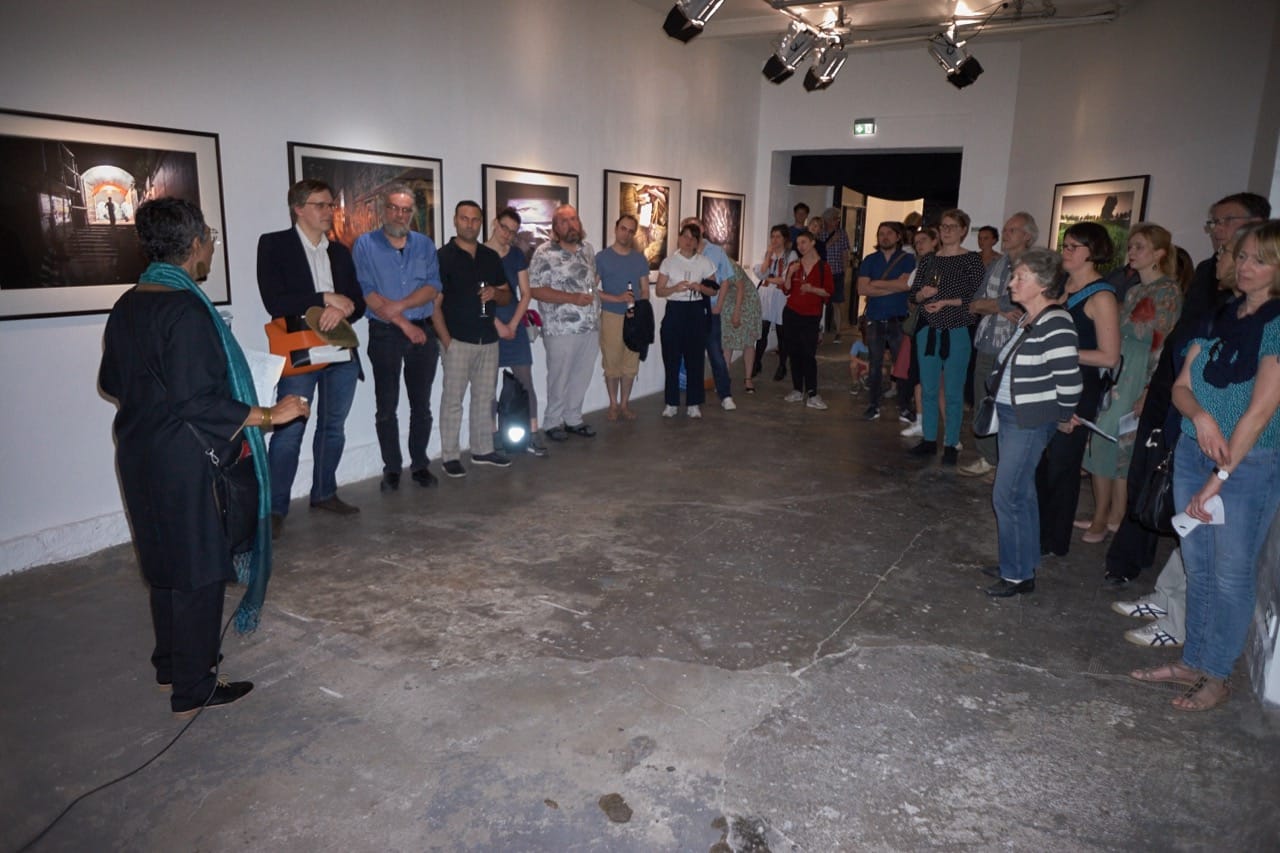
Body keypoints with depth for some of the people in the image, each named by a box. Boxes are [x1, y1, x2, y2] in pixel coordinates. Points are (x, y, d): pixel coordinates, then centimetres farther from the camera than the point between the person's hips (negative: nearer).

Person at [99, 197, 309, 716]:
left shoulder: (128, 306, 5)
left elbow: (112, 383, 15)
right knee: (198, 572, 3)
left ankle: (170, 667, 36)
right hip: (187, 464, -9)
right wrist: (268, 416, -20)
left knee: (166, 564, 21)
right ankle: (193, 690, 15)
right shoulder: (186, 310, -22)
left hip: (142, 456, 9)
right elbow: (197, 402, -25)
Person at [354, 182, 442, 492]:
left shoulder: (424, 244, 8)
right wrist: (404, 324, -11)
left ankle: (419, 464, 19)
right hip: (384, 335, -2)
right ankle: (391, 468, 14)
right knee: (386, 407, 3)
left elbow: (433, 288, -2)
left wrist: (400, 306, -16)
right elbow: (367, 293, -9)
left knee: (422, 405, 8)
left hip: (423, 333, 2)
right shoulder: (365, 244, 0)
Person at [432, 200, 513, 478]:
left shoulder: (491, 257, 12)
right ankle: (450, 456, 7)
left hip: (488, 339, 6)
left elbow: (507, 296, 18)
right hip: (457, 340, -5)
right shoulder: (444, 257, -4)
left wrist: (495, 294, -6)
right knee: (452, 398, -1)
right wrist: (446, 341, -15)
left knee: (485, 397, 11)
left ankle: (483, 450, 23)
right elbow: (434, 303, -8)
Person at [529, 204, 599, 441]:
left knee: (582, 376, 12)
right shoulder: (544, 253, -10)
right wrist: (573, 298, -19)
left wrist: (596, 314, 12)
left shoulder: (587, 248, 10)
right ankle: (553, 422, 20)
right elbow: (536, 290, -15)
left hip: (590, 326, 6)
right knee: (559, 378, 4)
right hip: (562, 330, -6)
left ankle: (573, 418, 27)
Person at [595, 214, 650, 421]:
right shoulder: (602, 257, -1)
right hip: (611, 316, -3)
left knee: (631, 364, 5)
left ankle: (624, 403, 17)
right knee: (611, 363, 1)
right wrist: (617, 298, -17)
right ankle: (613, 405, 14)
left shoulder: (640, 259, 10)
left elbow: (645, 290, 12)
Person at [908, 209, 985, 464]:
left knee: (954, 392, -1)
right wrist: (923, 293, -9)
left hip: (956, 333, -4)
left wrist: (945, 302, -17)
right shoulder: (929, 260, 11)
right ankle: (929, 440, 20)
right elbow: (914, 293, 12)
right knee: (928, 389, 9)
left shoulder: (971, 259, -3)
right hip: (928, 331, 5)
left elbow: (975, 297, -10)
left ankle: (951, 445, 8)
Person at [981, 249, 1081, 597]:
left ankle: (1019, 575, 9)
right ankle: (1019, 564, 31)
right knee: (1021, 494, 17)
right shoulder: (1028, 320, 8)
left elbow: (1069, 380, -23)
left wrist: (1063, 416, -9)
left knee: (1007, 496, -4)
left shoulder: (1055, 325, -21)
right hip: (1011, 415, 9)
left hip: (1031, 423, -9)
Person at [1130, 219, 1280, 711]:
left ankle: (1217, 676, 20)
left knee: (1231, 573, 5)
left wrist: (1218, 479, -18)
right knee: (1197, 565, 14)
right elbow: (1181, 387, 7)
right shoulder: (1220, 318, 6)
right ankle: (1192, 662, 27)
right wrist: (1200, 415, -17)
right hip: (1193, 453, 6)